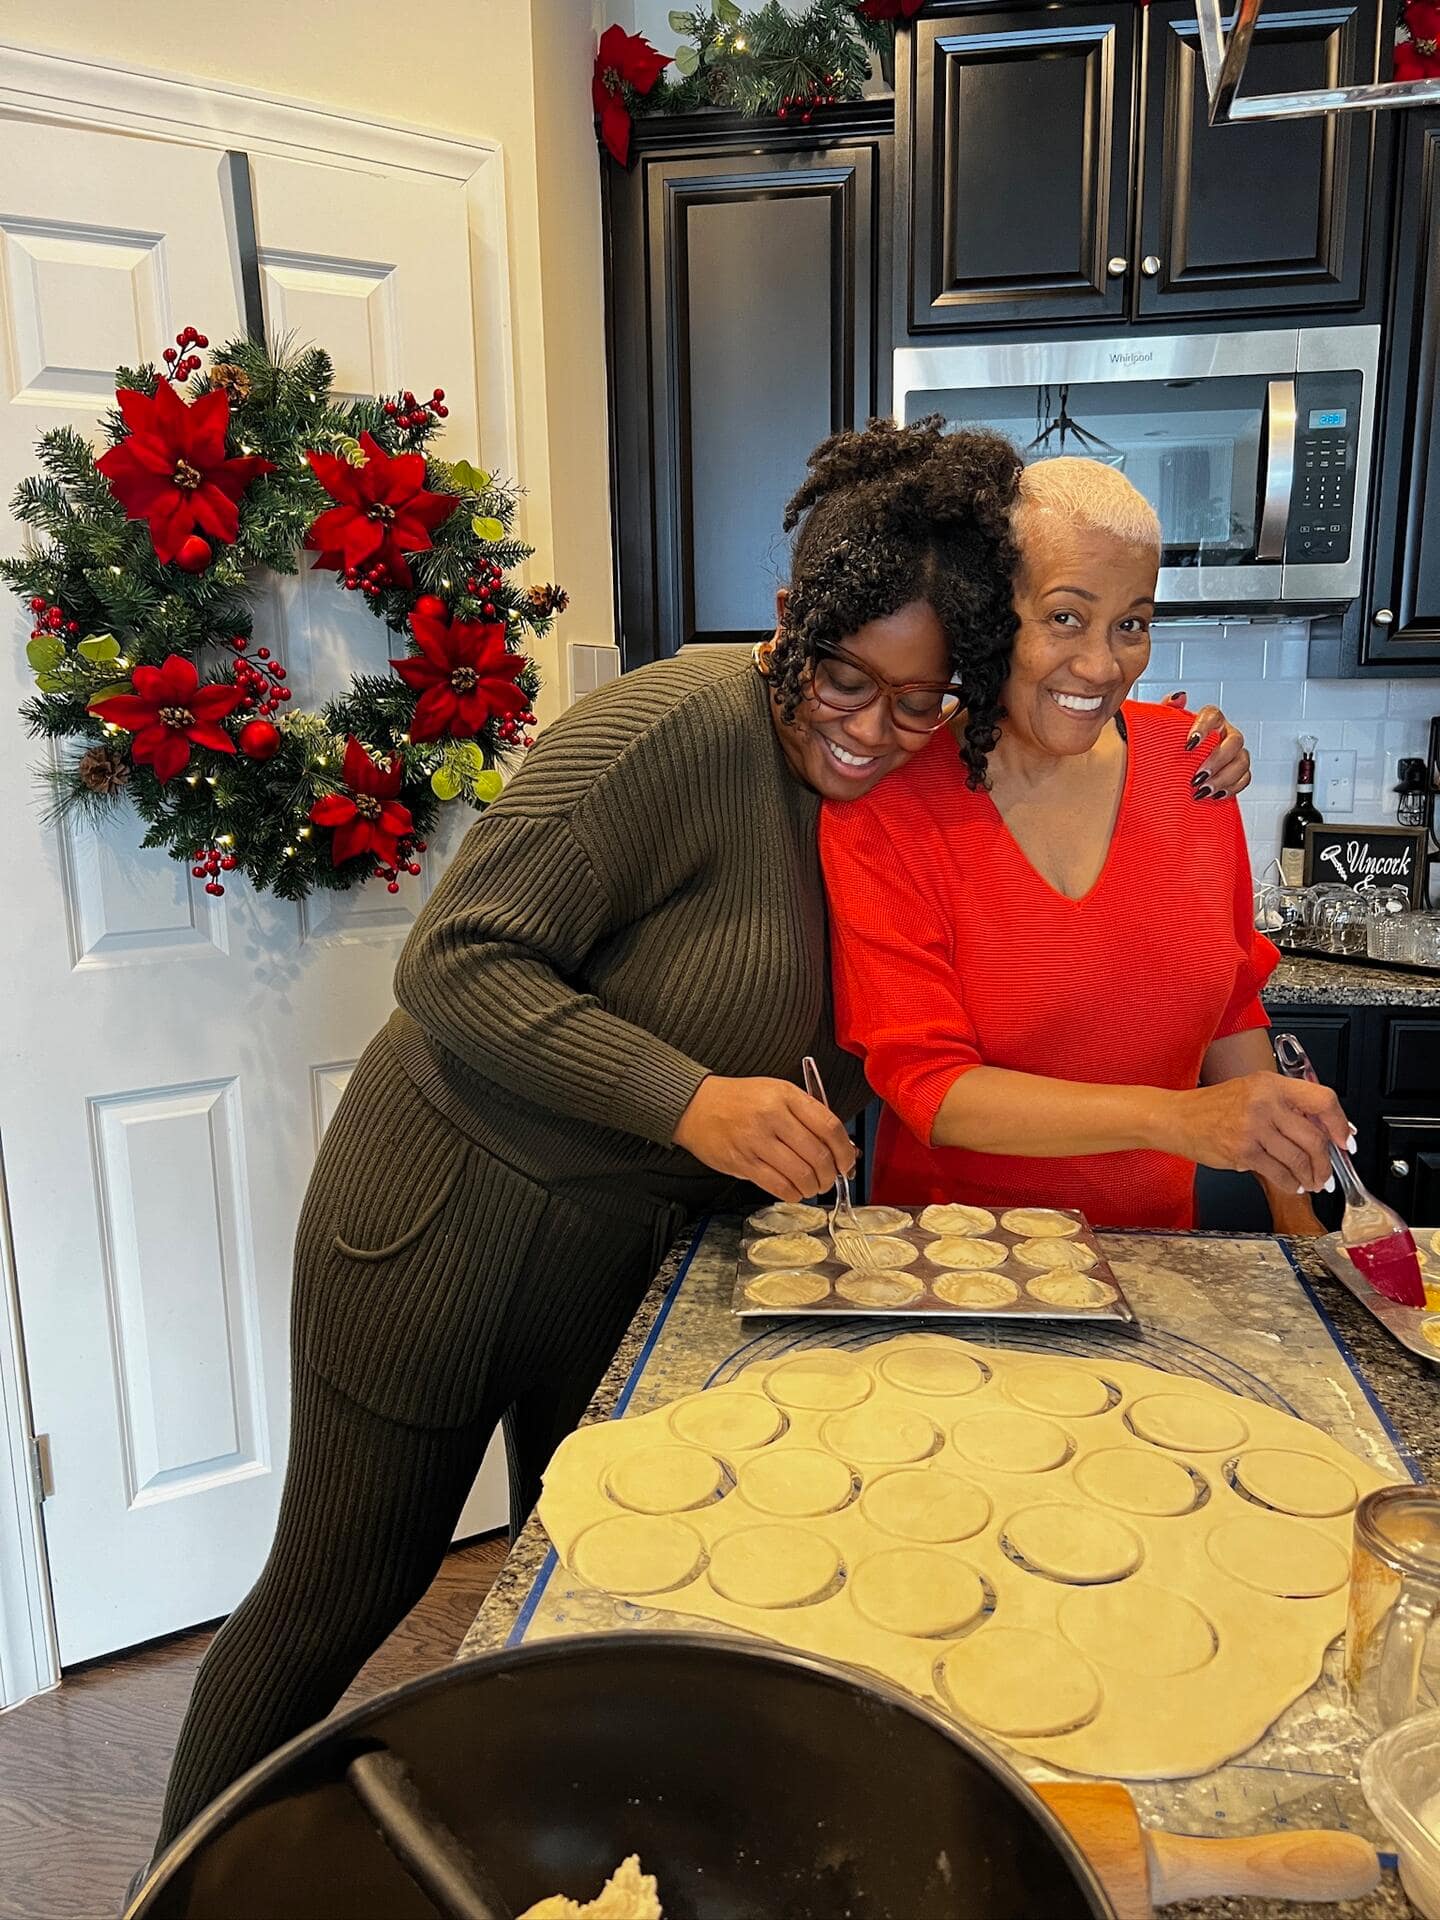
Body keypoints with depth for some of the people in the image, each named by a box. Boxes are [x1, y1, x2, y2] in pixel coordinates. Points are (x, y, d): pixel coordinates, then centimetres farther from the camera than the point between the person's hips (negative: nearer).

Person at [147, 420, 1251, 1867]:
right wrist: (688, 1098, -33)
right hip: (447, 1219, -6)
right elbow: (458, 959, -24)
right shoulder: (681, 730, -22)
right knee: (337, 1604, 8)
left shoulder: (884, 793, 1)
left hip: (632, 1241, 7)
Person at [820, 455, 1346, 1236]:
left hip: (1153, 1234, 4)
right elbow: (924, 1084, -22)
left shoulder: (1188, 760, -5)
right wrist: (1171, 1117, -32)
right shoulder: (882, 807, -18)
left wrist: (1294, 1209, 2)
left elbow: (1230, 1002, 5)